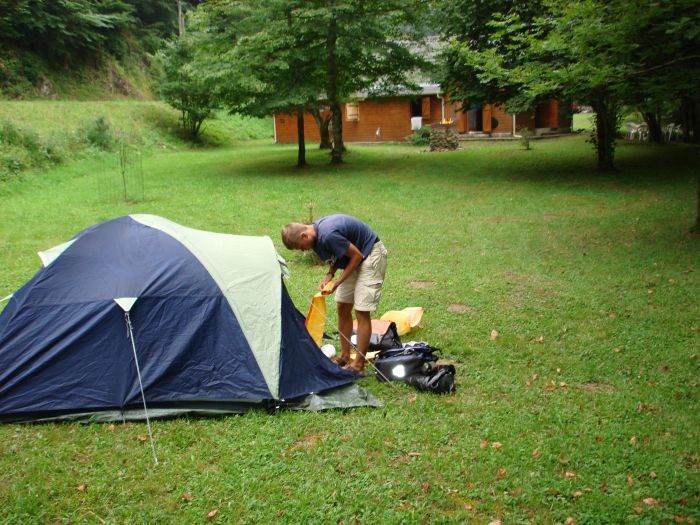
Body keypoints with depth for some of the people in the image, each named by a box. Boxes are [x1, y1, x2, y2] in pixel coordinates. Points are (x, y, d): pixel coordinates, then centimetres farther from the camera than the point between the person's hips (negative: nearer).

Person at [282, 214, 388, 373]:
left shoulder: (328, 235, -33)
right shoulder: (316, 231, -4)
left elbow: (357, 255, -24)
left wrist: (337, 283, -17)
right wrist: (329, 275, -6)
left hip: (370, 255, -10)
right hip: (353, 259, 10)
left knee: (362, 311, -11)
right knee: (343, 308, 9)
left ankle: (358, 365, -4)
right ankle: (345, 357, 19)